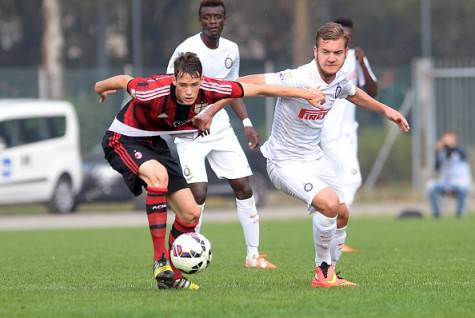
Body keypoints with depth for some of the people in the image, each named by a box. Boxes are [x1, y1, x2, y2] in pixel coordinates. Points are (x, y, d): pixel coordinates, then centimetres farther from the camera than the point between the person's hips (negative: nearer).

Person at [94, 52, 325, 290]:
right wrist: (101, 89, 7)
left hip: (155, 144, 7)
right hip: (123, 140, -6)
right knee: (158, 174, -38)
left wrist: (303, 93, -7)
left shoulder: (208, 90, -20)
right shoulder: (154, 92, -34)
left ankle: (171, 276, 19)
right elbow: (123, 81, -14)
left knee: (191, 214, 1)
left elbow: (256, 89, -12)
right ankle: (159, 259, -34)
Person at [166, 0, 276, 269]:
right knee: (198, 193, -16)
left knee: (244, 186, 2)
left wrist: (247, 123, 8)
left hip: (220, 127, 6)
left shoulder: (231, 50, 4)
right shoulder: (187, 50, -15)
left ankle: (253, 255, 13)